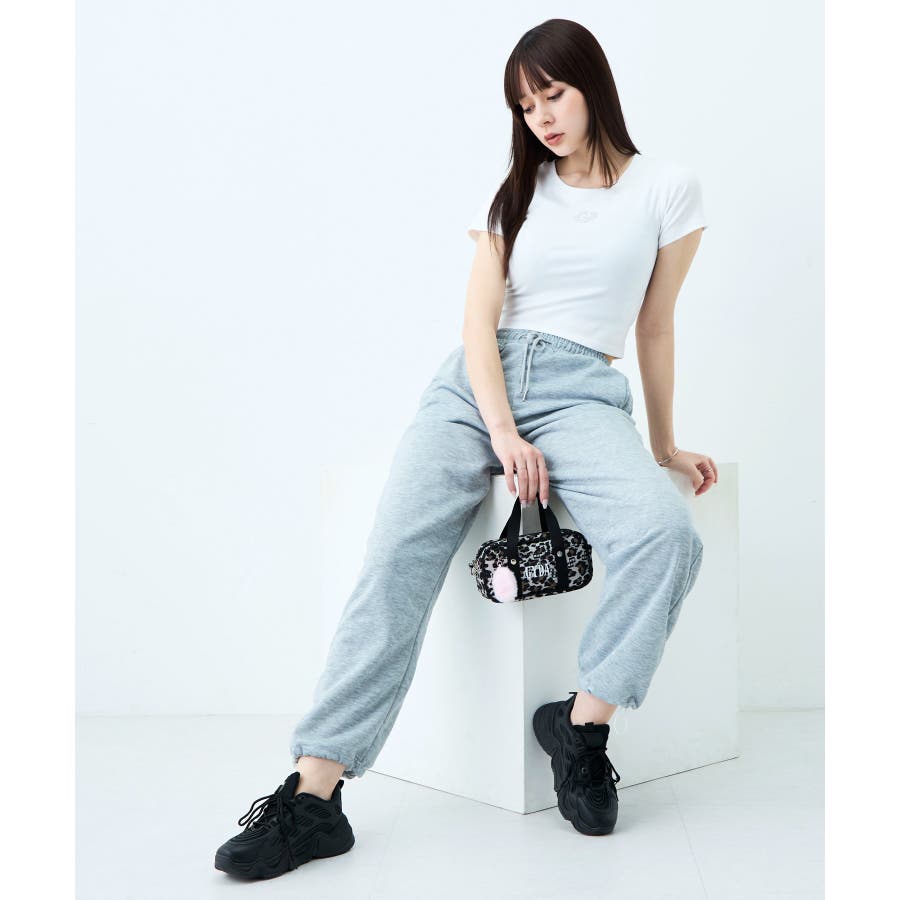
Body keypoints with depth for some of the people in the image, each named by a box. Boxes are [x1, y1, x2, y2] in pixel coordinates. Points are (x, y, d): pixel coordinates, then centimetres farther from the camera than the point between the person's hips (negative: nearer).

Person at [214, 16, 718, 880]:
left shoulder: (665, 187, 10)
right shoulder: (513, 194, 18)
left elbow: (655, 326, 16)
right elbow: (478, 321, 7)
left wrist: (663, 443, 19)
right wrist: (505, 434, -10)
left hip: (578, 389, -2)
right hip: (475, 382, 2)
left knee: (666, 533, -33)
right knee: (396, 559, -22)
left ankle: (581, 722, -14)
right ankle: (313, 794, -25)